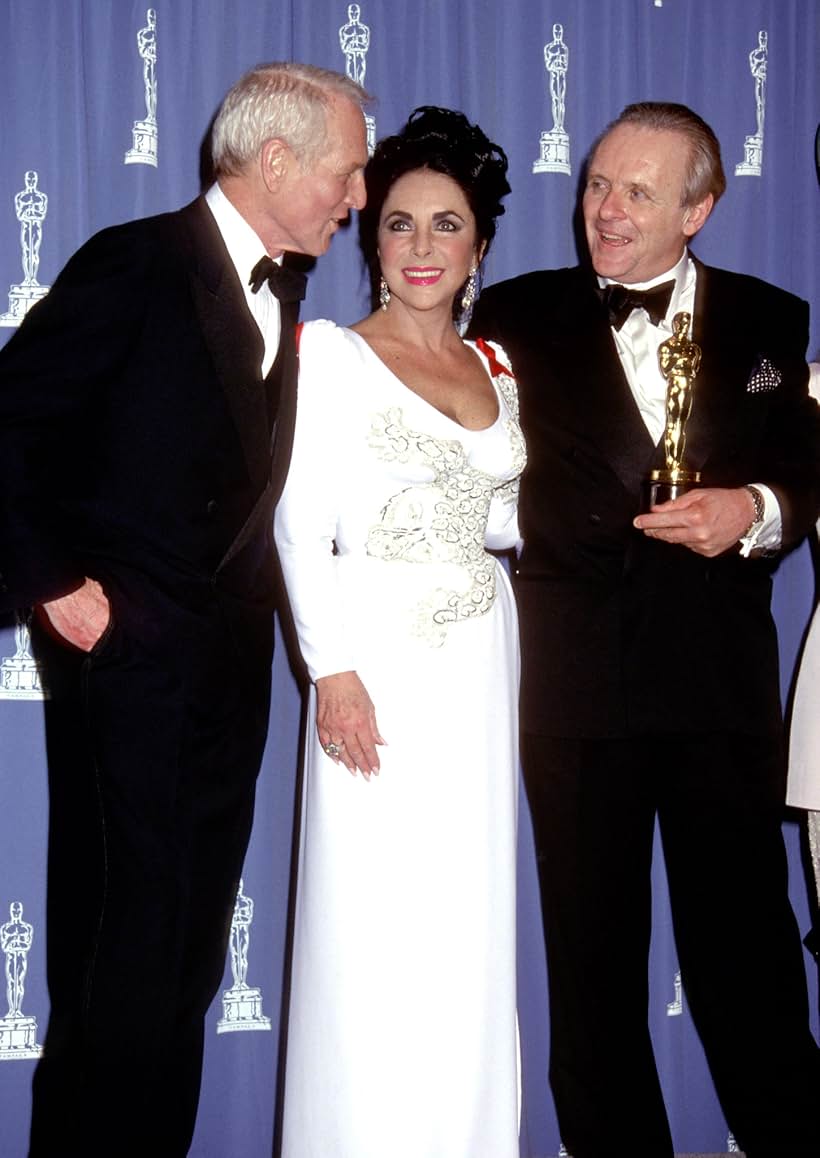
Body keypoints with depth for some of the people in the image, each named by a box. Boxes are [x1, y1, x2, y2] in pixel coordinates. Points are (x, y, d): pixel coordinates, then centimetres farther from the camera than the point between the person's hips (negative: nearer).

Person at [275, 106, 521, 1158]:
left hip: (480, 657, 5)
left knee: (471, 913, 9)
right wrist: (331, 669, -15)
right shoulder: (329, 353, -2)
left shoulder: (497, 367, 12)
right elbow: (300, 521, -8)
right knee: (372, 921, -1)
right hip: (377, 655, -5)